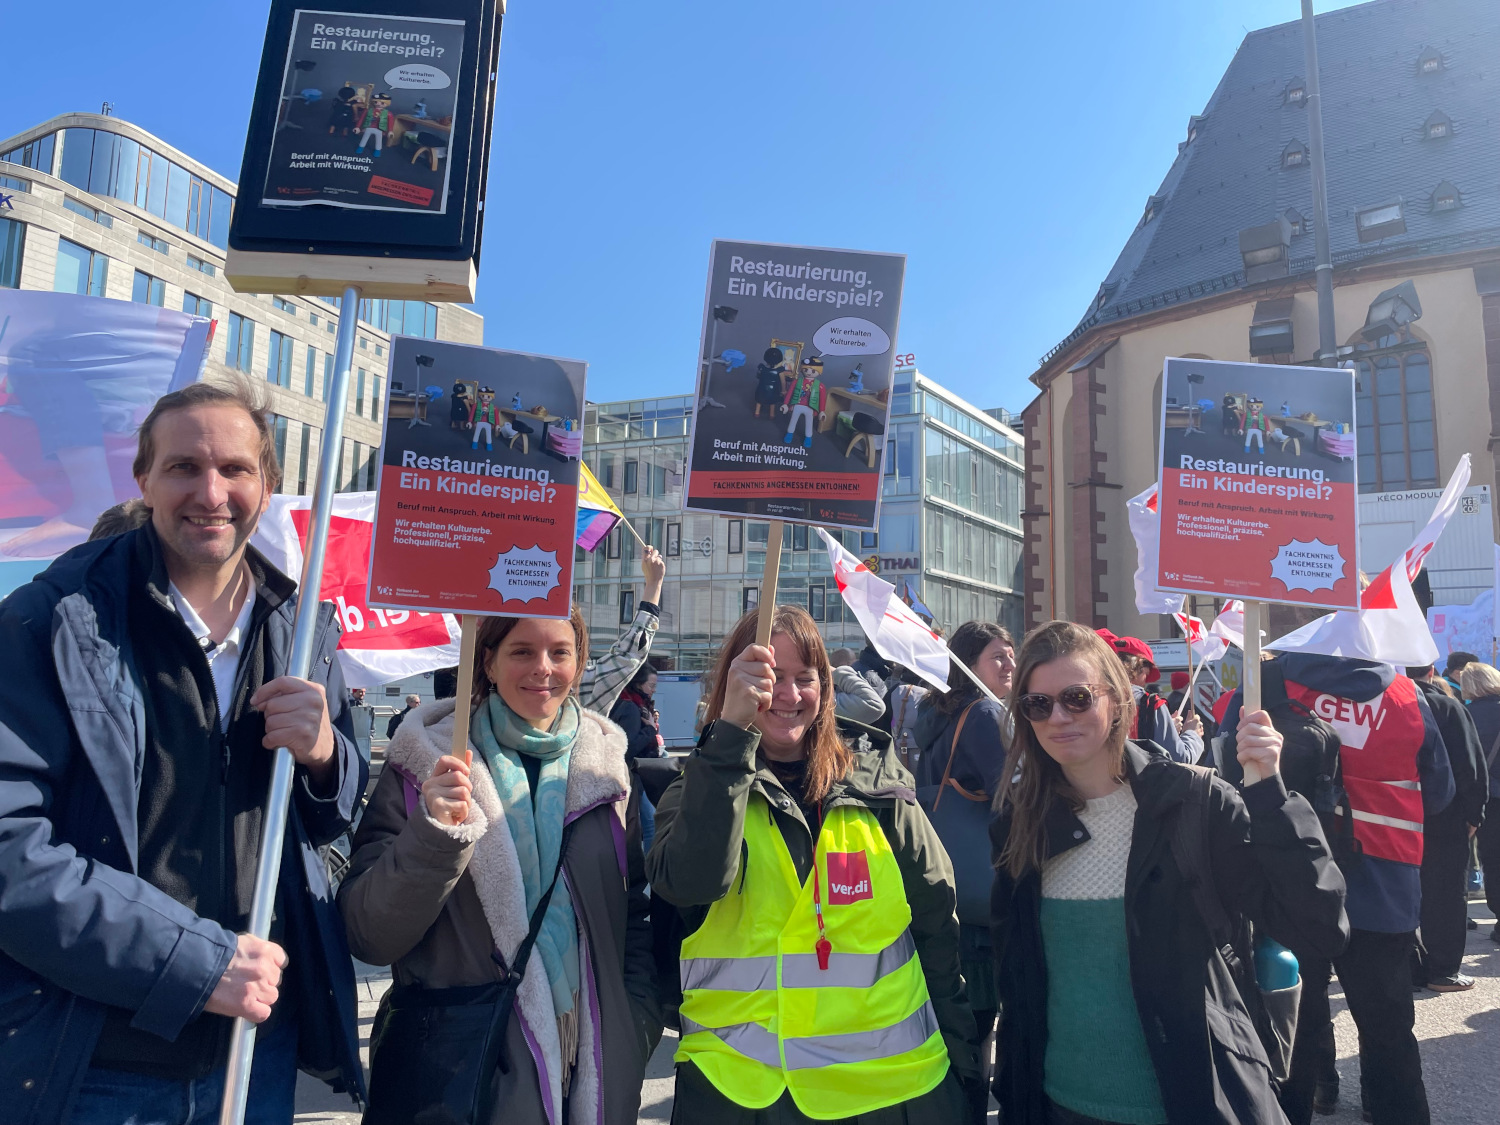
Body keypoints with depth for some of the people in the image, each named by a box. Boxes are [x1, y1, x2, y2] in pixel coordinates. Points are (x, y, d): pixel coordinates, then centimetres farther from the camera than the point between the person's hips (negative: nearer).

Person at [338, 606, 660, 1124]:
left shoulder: (607, 765, -1)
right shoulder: (426, 761, -8)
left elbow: (636, 912, 7)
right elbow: (368, 936, -11)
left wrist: (638, 1028, -3)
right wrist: (433, 835, -26)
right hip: (454, 1069, -2)